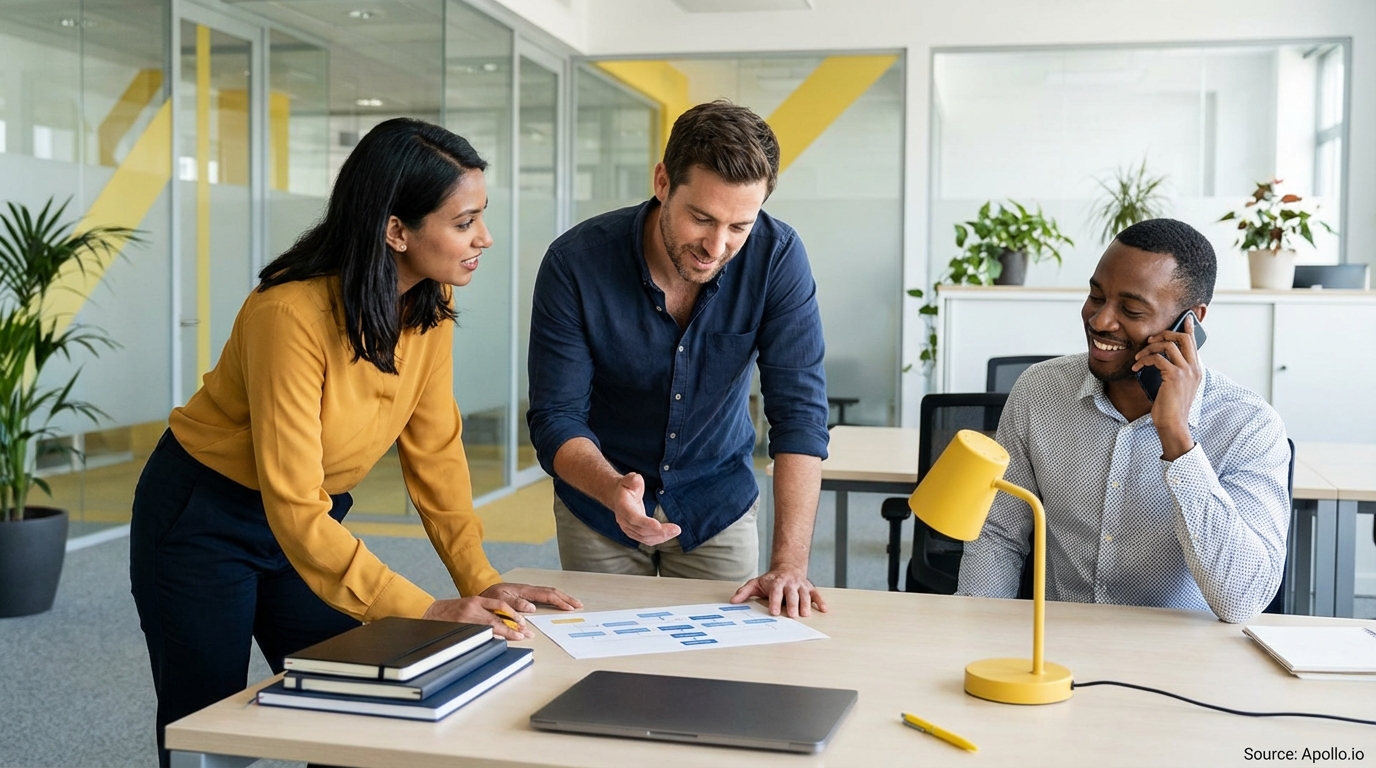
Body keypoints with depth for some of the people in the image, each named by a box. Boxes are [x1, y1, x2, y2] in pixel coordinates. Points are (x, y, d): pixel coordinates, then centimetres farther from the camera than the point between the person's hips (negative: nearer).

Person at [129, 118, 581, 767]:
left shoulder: (430, 302, -11)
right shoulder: (292, 315, -32)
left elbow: (433, 446, -5)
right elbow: (294, 509, -31)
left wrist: (479, 579, -13)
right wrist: (424, 611, -34)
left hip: (312, 518, 6)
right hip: (201, 523, -6)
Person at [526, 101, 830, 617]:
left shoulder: (777, 258, -21)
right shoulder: (575, 262, -24)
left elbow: (798, 411, -22)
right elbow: (555, 419, -20)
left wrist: (789, 563, -30)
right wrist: (614, 490, -41)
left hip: (719, 505, 1)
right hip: (598, 511, 0)